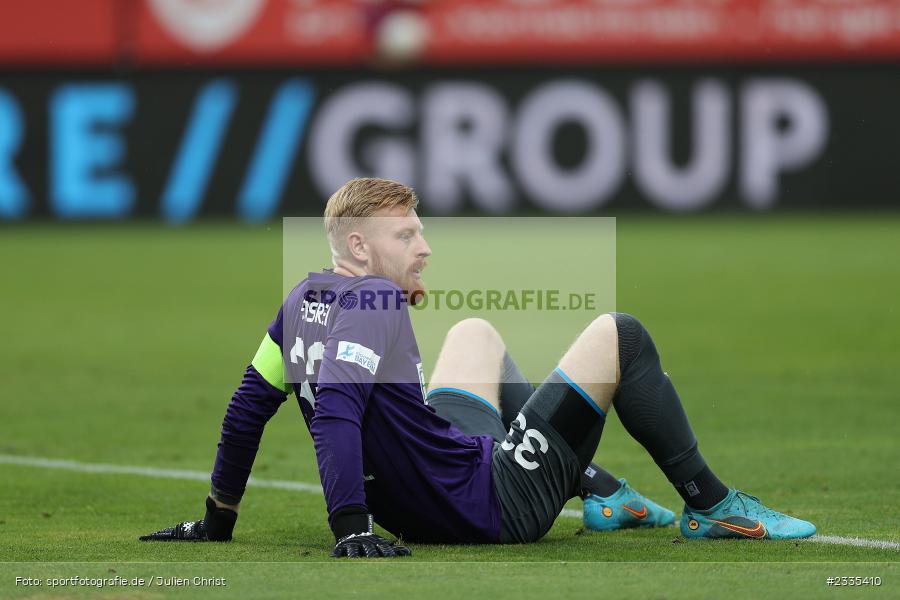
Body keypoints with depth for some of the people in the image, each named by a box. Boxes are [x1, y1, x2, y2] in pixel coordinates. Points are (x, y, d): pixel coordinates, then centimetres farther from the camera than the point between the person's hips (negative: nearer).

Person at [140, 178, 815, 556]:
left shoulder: (303, 300, 2)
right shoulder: (374, 301, -22)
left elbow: (248, 406, 8)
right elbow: (336, 410, -34)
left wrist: (218, 520, 17)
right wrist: (351, 528, -39)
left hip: (423, 505, 9)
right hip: (498, 506, -9)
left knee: (477, 333, 34)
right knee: (619, 335, -2)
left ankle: (598, 489, 34)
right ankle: (710, 504, 9)